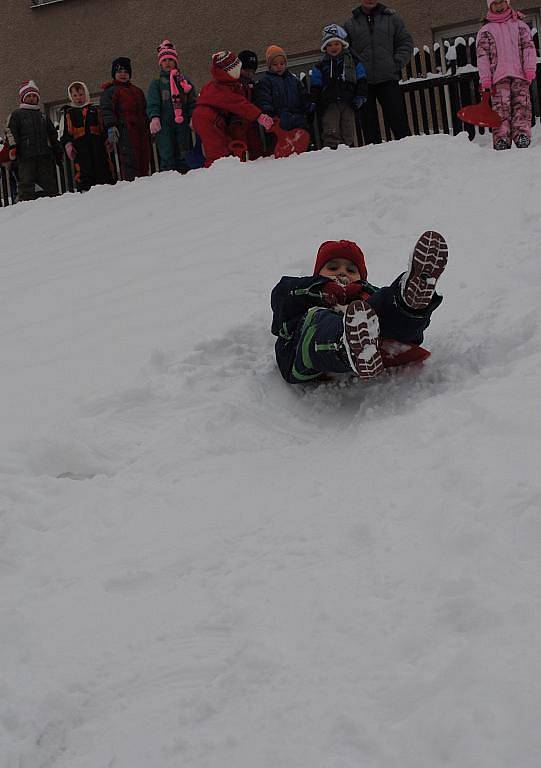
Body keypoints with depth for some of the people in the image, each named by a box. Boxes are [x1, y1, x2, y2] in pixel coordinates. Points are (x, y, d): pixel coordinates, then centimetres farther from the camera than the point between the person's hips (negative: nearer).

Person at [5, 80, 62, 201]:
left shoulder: (43, 116, 26)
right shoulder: (16, 115, 12)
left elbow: (53, 136, 29)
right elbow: (10, 132, 0)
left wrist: (59, 152, 24)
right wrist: (12, 146, -16)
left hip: (45, 156, 5)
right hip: (25, 156, -5)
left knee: (50, 184, 2)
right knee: (26, 184, -13)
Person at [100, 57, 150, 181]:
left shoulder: (137, 91, 28)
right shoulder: (110, 91, 5)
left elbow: (144, 111, 34)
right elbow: (107, 110, -7)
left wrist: (149, 127, 30)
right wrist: (111, 127, -21)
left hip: (141, 131, 7)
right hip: (124, 132, -7)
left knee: (144, 160, 1)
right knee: (129, 161, -17)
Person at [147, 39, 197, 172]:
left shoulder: (185, 81, 18)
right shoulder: (156, 83, 13)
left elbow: (192, 102, 12)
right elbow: (152, 103, 0)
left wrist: (193, 117, -6)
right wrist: (154, 118, -18)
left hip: (182, 125, 2)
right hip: (164, 126, -2)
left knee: (183, 157, 0)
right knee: (167, 159, -12)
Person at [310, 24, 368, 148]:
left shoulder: (353, 62, 11)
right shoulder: (320, 67, 11)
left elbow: (361, 81, 10)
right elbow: (315, 88, 10)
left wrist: (360, 96, -2)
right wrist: (315, 103, -1)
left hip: (348, 103, 1)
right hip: (329, 104, -1)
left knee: (348, 132, 1)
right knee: (331, 132, -12)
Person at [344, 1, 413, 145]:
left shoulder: (391, 17, 8)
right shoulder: (351, 23, 8)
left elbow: (406, 42, 10)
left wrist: (398, 63, -2)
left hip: (388, 78, -1)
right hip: (362, 81, 1)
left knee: (397, 118, -5)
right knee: (368, 122, 1)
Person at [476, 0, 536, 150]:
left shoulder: (520, 25, 18)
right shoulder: (485, 31, 13)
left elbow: (529, 48, 11)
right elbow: (482, 57, 6)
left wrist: (530, 70, -4)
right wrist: (486, 80, -5)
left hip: (520, 75, 1)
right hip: (498, 76, -1)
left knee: (521, 105, -9)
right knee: (501, 108, -12)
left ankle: (522, 135, -15)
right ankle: (501, 138, -18)